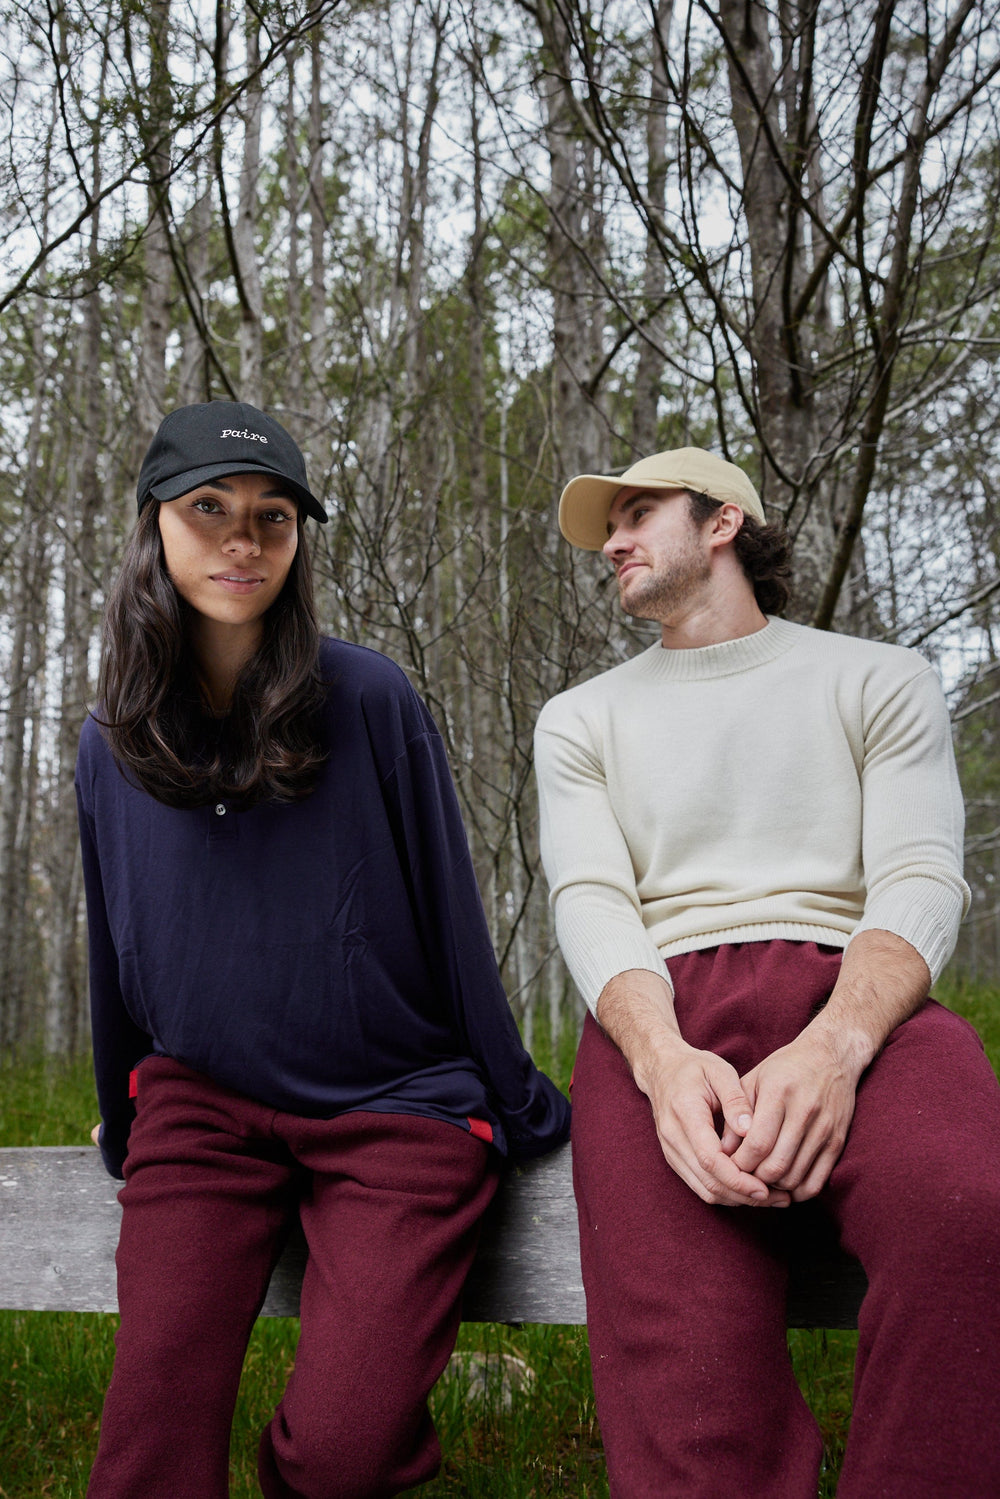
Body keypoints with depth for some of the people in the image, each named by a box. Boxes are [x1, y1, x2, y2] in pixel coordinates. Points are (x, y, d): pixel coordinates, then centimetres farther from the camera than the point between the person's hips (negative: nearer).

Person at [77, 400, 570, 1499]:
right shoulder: (112, 743, 5)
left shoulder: (369, 701, -7)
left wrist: (516, 1109, 1)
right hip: (201, 1107, 3)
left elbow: (449, 914, -3)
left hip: (394, 1106, -2)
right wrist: (122, 1125, 26)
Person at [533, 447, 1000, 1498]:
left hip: (851, 1004, 0)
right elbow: (590, 903, 6)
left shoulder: (878, 682, 17)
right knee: (686, 1369, -31)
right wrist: (663, 1058, -18)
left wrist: (834, 1045, -21)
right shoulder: (581, 720, 22)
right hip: (661, 1012, 0)